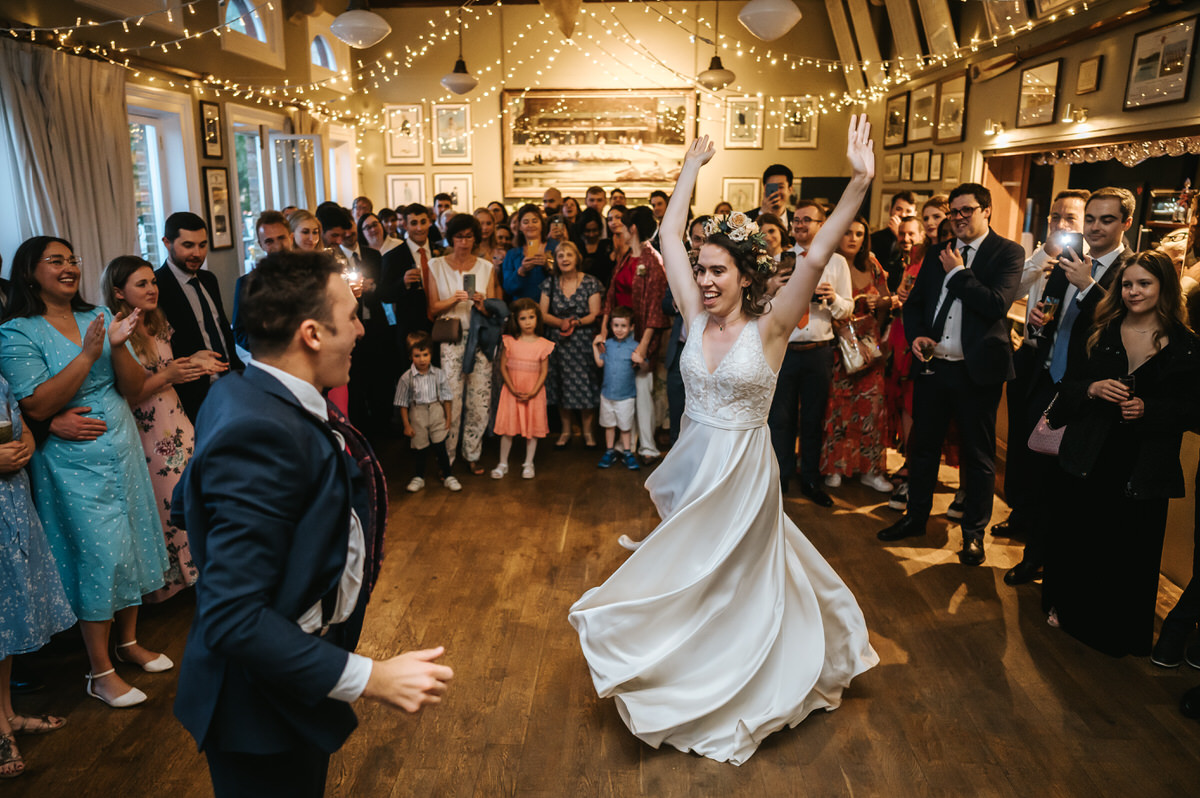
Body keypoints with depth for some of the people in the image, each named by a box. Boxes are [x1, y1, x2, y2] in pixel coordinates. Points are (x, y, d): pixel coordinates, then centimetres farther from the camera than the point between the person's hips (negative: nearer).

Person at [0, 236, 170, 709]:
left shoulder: (98, 317, 6)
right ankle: (100, 673, 14)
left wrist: (118, 346, -15)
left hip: (123, 451, 6)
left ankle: (129, 642, 32)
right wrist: (88, 354, -23)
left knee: (131, 546, 13)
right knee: (98, 556, -2)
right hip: (73, 464, -5)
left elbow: (134, 389, 3)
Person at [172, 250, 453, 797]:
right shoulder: (262, 432, -32)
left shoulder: (240, 395, -2)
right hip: (266, 707, -9)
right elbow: (233, 619, -33)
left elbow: (186, 506, 12)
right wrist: (370, 678, -32)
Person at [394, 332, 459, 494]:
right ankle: (418, 477, 30)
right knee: (419, 448, 11)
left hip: (436, 413, 0)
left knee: (440, 447, 4)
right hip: (417, 415, 0)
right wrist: (406, 425, -4)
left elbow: (446, 397, 4)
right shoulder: (406, 378, -9)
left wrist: (448, 417, 5)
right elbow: (403, 403, -4)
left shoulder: (438, 374, -5)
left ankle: (447, 476, 19)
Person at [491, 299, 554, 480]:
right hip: (511, 392, 0)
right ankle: (503, 463, 19)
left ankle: (528, 464, 23)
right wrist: (513, 390, -12)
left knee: (533, 428, 8)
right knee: (507, 427, 5)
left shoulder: (543, 344, -3)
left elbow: (544, 372, -3)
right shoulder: (509, 341, -3)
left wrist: (532, 393, -13)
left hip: (534, 394, 0)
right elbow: (503, 367, -3)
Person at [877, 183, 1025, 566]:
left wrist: (957, 272, -12)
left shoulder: (1008, 253, -4)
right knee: (922, 445, 14)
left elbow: (997, 305, -19)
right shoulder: (937, 253, 11)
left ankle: (974, 531, 23)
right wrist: (916, 335, -4)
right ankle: (916, 516, 31)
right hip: (933, 363, 5)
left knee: (977, 455, 7)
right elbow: (914, 302, 14)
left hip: (977, 369, -5)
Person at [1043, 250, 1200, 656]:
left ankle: (1117, 630, 27)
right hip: (1086, 460, 2)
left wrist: (1148, 409, -17)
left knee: (1128, 550, 5)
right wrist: (1092, 389, -15)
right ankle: (1065, 609, 32)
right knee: (1074, 539, 9)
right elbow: (1067, 387, 6)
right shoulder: (1098, 334, 5)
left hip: (1143, 470, -2)